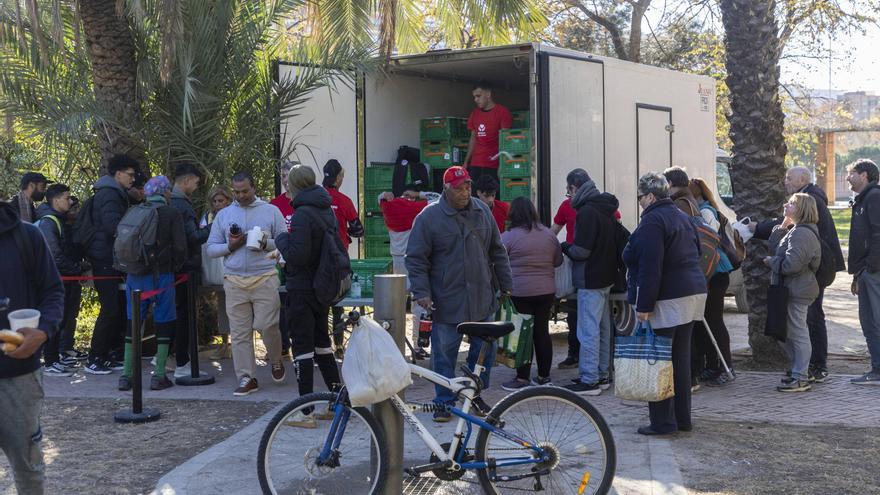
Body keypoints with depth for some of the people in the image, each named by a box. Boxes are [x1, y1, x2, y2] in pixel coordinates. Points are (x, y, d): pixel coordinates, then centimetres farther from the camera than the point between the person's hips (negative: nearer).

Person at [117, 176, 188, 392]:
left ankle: (126, 375, 11)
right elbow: (180, 247, -12)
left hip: (135, 276, 4)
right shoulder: (171, 213, -5)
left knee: (133, 323, 10)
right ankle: (159, 375, 3)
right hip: (161, 276, -4)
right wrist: (175, 268, 5)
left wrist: (130, 268, 17)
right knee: (164, 323, 4)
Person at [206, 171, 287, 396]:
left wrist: (266, 244, -13)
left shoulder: (271, 211, 7)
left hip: (264, 278, -2)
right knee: (239, 332, 2)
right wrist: (230, 246, -7)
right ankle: (246, 378, 8)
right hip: (234, 281, 2)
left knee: (267, 325, -6)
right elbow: (211, 249, 12)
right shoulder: (223, 215, 13)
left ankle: (275, 361, 23)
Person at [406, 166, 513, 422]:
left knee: (485, 349, 9)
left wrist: (505, 283, 13)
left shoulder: (482, 211, 8)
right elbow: (416, 258, -5)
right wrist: (422, 292, -13)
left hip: (482, 299, 4)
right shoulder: (429, 217, -6)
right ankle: (444, 402, 14)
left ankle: (476, 394, 27)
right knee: (444, 353, 2)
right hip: (447, 302, -4)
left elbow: (497, 251, 15)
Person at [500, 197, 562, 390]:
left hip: (519, 293, -4)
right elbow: (558, 261, 12)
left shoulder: (508, 237, -11)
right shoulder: (549, 234, 4)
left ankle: (522, 379, 3)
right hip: (546, 292, 4)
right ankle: (544, 376, 17)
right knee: (542, 331, 10)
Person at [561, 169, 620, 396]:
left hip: (590, 280, -10)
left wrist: (565, 247, -2)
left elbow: (581, 251, -22)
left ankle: (589, 380, -3)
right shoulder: (606, 210, 13)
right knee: (603, 328, 15)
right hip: (607, 278, 10)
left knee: (588, 330, -6)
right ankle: (603, 375, 23)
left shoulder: (587, 211, -17)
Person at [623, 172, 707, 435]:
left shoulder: (653, 220, -13)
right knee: (681, 358, 13)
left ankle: (663, 422, -3)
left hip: (667, 301, -9)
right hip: (693, 294, 9)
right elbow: (695, 256, 22)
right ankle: (683, 418, 19)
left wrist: (644, 305, -19)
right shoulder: (683, 217, 17)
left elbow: (650, 267, -20)